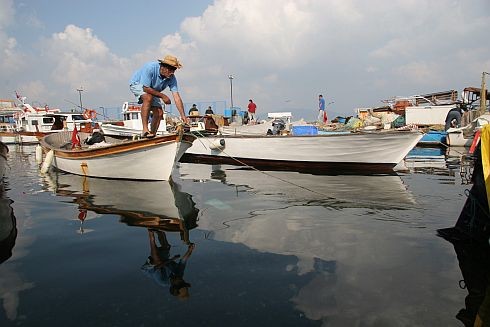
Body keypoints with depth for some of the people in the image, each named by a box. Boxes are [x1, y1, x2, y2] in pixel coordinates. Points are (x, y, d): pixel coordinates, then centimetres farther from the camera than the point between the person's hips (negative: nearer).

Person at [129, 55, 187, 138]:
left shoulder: (171, 78, -21)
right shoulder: (150, 68, -36)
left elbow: (177, 97, -24)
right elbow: (146, 88, -34)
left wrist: (183, 116, -30)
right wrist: (163, 96, -28)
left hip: (152, 90, 6)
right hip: (137, 83, -5)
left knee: (159, 113, -9)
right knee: (148, 97, -36)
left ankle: (153, 135, 8)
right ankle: (145, 129, -34)